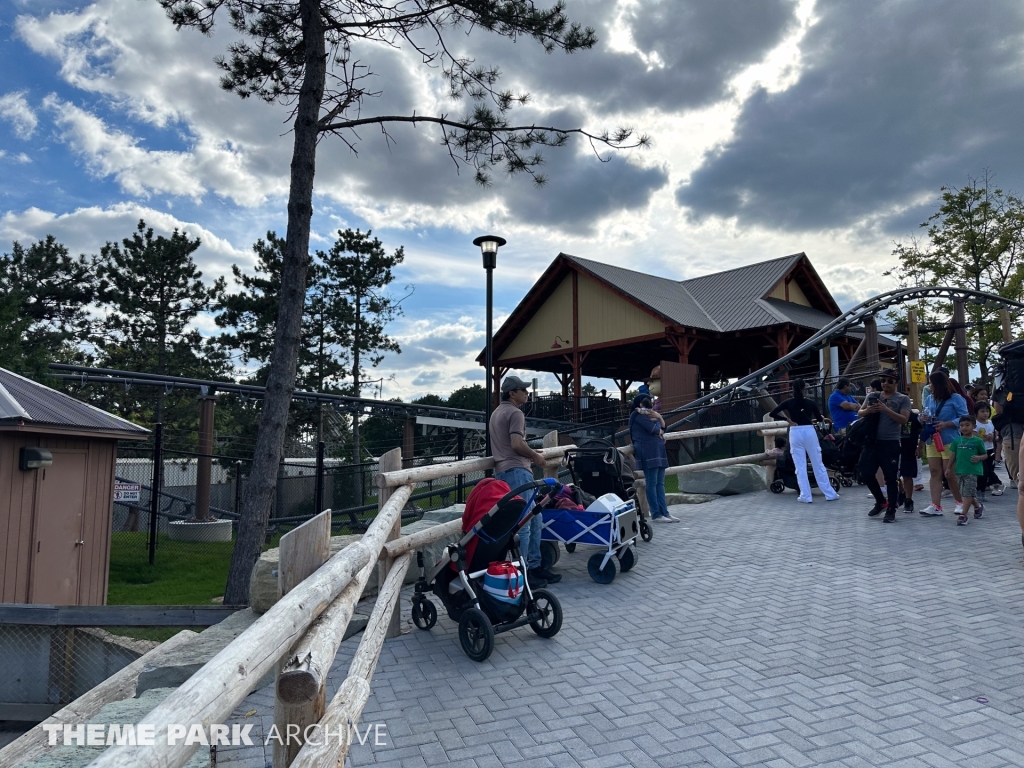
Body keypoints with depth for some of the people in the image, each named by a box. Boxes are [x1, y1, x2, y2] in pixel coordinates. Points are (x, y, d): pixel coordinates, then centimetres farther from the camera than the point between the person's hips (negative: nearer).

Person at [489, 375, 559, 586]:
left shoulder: (497, 412, 22)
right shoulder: (515, 413, -9)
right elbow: (517, 444, -21)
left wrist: (530, 454, 21)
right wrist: (535, 456, -4)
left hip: (502, 471, 10)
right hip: (516, 471, -10)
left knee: (534, 520, 15)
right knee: (522, 524, -7)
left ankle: (534, 566, 20)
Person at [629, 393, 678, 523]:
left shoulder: (651, 414, 23)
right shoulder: (638, 415, -4)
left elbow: (663, 428, 15)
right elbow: (653, 429, -15)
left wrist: (660, 417, -3)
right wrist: (661, 432, 6)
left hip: (658, 450, 9)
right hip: (647, 451, -9)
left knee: (660, 483, 6)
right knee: (652, 483, -7)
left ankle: (664, 512, 6)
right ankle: (656, 515, -6)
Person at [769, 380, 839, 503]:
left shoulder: (788, 403, -1)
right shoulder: (811, 402, 1)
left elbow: (772, 413, -8)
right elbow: (819, 418, 11)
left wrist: (787, 420, 0)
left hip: (795, 433, -1)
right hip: (809, 431, 1)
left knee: (800, 466, 4)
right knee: (818, 464, 8)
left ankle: (806, 496, 3)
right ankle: (830, 494, 14)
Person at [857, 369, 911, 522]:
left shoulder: (903, 399, 2)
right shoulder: (873, 396, 12)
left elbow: (904, 419, -9)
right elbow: (859, 413, 7)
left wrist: (886, 410, -21)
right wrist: (868, 411, -15)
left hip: (891, 443, -4)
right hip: (872, 441, 4)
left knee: (891, 477, -1)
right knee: (866, 472, 5)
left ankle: (891, 510, 9)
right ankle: (881, 501, 26)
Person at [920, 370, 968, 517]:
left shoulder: (956, 399, -6)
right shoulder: (929, 399, 11)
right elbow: (925, 416, 20)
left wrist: (947, 424, -21)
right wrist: (923, 418, -3)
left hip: (950, 442, -5)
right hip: (932, 441, 5)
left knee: (950, 474, 0)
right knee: (935, 473, 0)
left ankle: (960, 502, 21)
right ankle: (936, 506, -2)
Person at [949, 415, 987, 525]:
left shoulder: (977, 441, -1)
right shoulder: (957, 441, 7)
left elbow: (984, 455, 6)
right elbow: (953, 455, 11)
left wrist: (979, 458, -15)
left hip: (973, 471, -4)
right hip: (960, 470, 4)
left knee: (968, 493, -7)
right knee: (964, 493, 14)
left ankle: (963, 515, -5)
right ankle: (978, 507, 37)